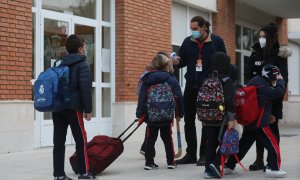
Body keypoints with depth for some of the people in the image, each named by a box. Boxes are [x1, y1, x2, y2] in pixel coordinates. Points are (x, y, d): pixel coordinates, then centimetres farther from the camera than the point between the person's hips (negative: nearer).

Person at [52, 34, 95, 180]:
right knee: (81, 139, 3)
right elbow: (85, 88, -13)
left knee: (59, 141, 4)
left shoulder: (61, 64, 17)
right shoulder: (82, 64, -5)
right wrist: (88, 109, -9)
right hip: (73, 107, -6)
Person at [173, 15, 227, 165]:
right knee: (188, 120, 6)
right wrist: (177, 62, -13)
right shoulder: (188, 42, 6)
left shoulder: (216, 41, -2)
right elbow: (182, 61, 11)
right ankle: (191, 154, 16)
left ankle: (204, 154, 12)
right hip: (191, 86, 4)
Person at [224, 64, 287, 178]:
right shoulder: (262, 86, -17)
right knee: (272, 143, -2)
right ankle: (273, 169, -2)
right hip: (259, 123, -9)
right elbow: (279, 92, -22)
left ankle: (228, 166, 19)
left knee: (244, 144, 15)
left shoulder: (255, 81, 12)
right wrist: (280, 81, -7)